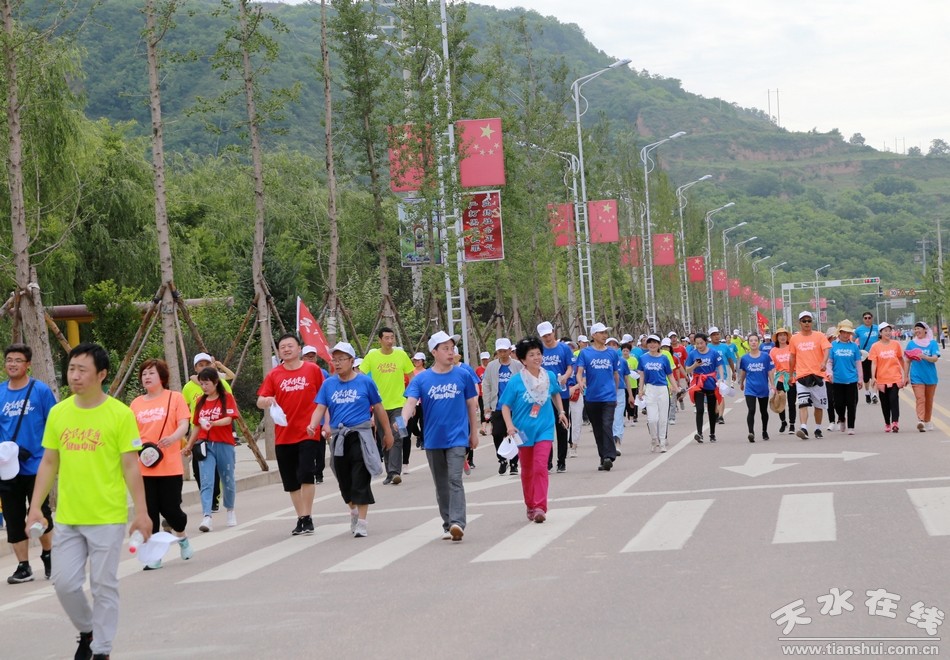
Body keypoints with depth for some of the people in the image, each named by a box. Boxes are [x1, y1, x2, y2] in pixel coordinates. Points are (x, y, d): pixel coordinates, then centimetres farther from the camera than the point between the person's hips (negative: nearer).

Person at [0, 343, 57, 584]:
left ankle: (47, 555, 29)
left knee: (40, 515, 5)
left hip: (36, 466, -3)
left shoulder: (41, 390, -5)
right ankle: (23, 567, 16)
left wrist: (31, 450, -9)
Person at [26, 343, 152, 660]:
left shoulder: (120, 414, -7)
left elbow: (131, 466, -5)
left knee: (103, 585, 3)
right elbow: (48, 463, 11)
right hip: (67, 517, 4)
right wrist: (35, 506, 6)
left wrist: (141, 512, -8)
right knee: (64, 582, 6)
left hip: (108, 518, -4)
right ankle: (87, 630, 31)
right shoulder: (58, 413, 5)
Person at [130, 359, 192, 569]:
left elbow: (183, 425, -7)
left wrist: (173, 438, -27)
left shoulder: (175, 397, 1)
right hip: (144, 468, 3)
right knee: (149, 511, 1)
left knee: (170, 508, 0)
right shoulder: (136, 403, 10)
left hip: (170, 466, -3)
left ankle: (181, 536, 33)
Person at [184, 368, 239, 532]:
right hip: (205, 445, 2)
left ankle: (230, 510, 33)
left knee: (227, 480, 11)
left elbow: (228, 419, -14)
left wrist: (213, 423, -32)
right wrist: (189, 445, 14)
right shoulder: (200, 402, 11)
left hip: (224, 444, -2)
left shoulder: (226, 398, -1)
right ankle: (207, 517, -20)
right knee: (206, 482, -11)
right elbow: (196, 426, 17)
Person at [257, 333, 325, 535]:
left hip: (308, 433, -3)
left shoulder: (313, 370, 1)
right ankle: (301, 519, 18)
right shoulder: (274, 374, 4)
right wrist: (267, 401, -23)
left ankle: (307, 517, -5)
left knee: (306, 474, -13)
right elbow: (260, 401, 0)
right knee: (291, 481, 7)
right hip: (283, 435, 3)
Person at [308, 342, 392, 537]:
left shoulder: (365, 382, -1)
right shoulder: (329, 384, 7)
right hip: (338, 438, 4)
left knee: (360, 481, -7)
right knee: (344, 481, 13)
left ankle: (361, 523, -3)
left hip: (360, 436, -4)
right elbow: (320, 408, 1)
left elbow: (378, 408, 5)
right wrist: (313, 425, -18)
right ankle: (353, 510, 38)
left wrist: (387, 432, 8)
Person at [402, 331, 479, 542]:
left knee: (455, 479, -16)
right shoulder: (421, 379, -1)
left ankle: (457, 523, -23)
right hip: (433, 440, 2)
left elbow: (471, 405, 8)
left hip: (457, 438, -2)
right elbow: (411, 402, -11)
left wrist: (474, 432, 10)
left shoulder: (463, 376, 0)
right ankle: (447, 525, 21)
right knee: (441, 485, 11)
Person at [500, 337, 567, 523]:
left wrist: (561, 412, 15)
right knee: (527, 470, 13)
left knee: (540, 466, -16)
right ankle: (530, 506, 30)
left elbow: (555, 393, 20)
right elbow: (505, 406, -6)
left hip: (544, 429, 0)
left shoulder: (550, 376, -1)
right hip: (523, 431, 0)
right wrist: (509, 425, -20)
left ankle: (540, 507, -17)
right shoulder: (515, 381, -10)